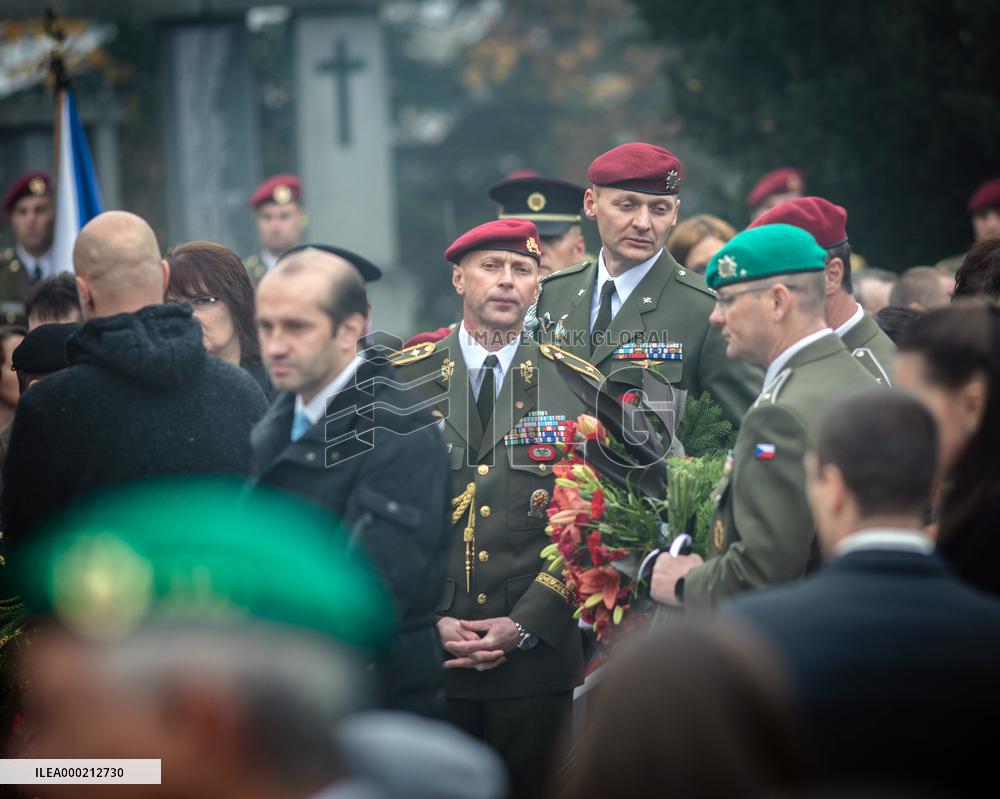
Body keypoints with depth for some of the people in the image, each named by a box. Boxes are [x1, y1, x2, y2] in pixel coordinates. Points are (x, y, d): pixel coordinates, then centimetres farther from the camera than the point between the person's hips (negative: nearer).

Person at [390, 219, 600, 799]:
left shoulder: (579, 386, 5)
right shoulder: (400, 380, 4)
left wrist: (525, 626, -8)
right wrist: (429, 620, -8)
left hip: (536, 657, 0)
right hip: (421, 654, 0)